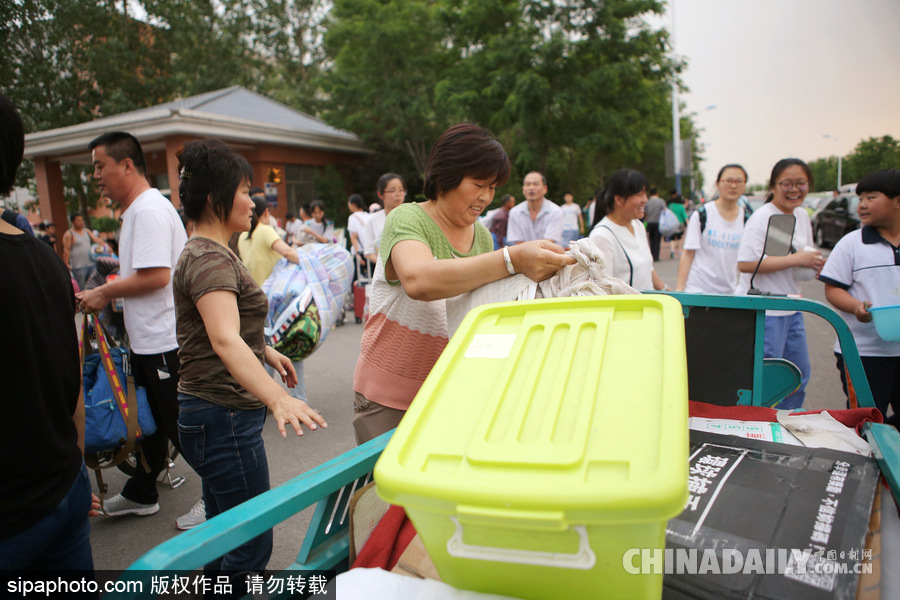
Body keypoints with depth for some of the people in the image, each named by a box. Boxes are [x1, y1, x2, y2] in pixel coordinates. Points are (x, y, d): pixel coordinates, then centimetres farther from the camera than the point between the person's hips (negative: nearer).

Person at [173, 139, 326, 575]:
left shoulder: (206, 252, 14)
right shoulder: (210, 259, -20)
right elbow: (225, 341, -36)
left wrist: (266, 351, 32)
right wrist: (277, 399, -48)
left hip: (215, 415, 11)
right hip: (223, 418, -11)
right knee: (252, 544, 0)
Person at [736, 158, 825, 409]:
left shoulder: (802, 215, 11)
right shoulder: (762, 217, -16)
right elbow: (745, 264, -27)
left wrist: (815, 263, 1)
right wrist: (796, 259, -23)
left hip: (792, 310, 9)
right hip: (762, 311, -9)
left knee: (799, 377, 19)